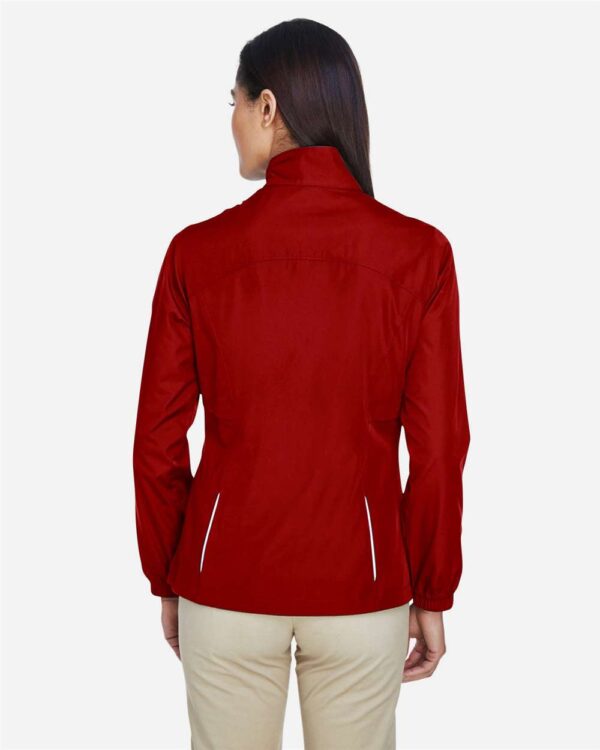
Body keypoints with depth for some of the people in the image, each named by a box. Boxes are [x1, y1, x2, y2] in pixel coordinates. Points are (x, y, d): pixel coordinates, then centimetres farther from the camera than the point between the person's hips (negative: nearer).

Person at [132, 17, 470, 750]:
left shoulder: (196, 252, -9)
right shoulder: (418, 253, -10)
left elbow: (158, 440, -4)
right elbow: (439, 448, -8)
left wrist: (165, 579, 9)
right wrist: (432, 594, 5)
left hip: (226, 584, 0)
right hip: (361, 582, 0)